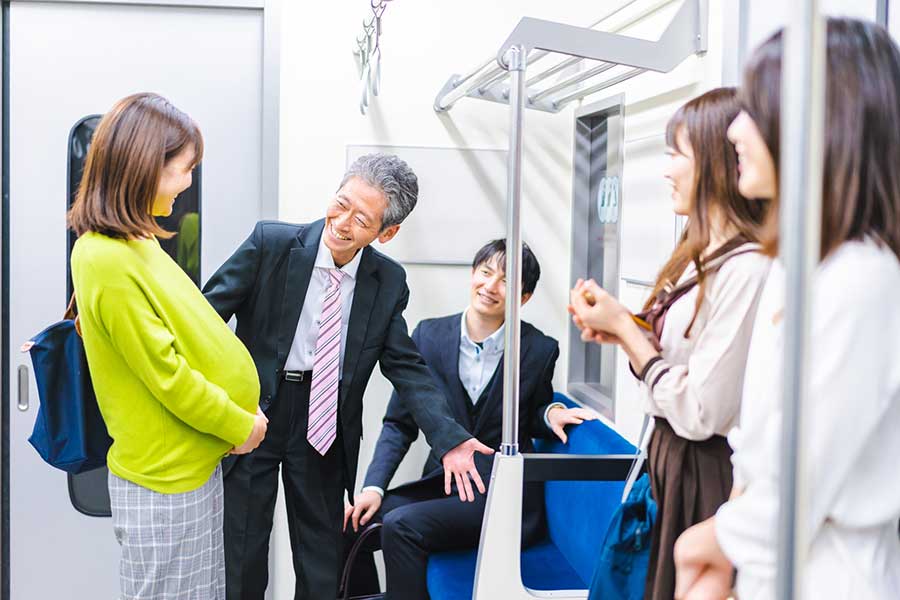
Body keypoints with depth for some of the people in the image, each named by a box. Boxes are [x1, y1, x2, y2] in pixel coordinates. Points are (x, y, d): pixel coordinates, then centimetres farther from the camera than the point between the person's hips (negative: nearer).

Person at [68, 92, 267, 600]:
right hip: (165, 481, -9)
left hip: (194, 463, 9)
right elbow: (166, 374, -20)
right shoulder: (108, 262, -22)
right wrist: (241, 426, -8)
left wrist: (241, 414, 6)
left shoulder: (131, 244, 7)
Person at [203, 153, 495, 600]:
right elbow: (207, 313, -7)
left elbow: (405, 366, -2)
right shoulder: (270, 243, -12)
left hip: (325, 427, 2)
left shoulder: (389, 281, -4)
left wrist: (450, 439, -13)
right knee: (241, 563, 9)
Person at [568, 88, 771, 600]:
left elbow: (700, 412, -24)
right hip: (671, 461, 9)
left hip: (706, 475, -9)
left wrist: (624, 327, -16)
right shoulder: (702, 257, 8)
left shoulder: (747, 269, -23)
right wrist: (619, 332, -4)